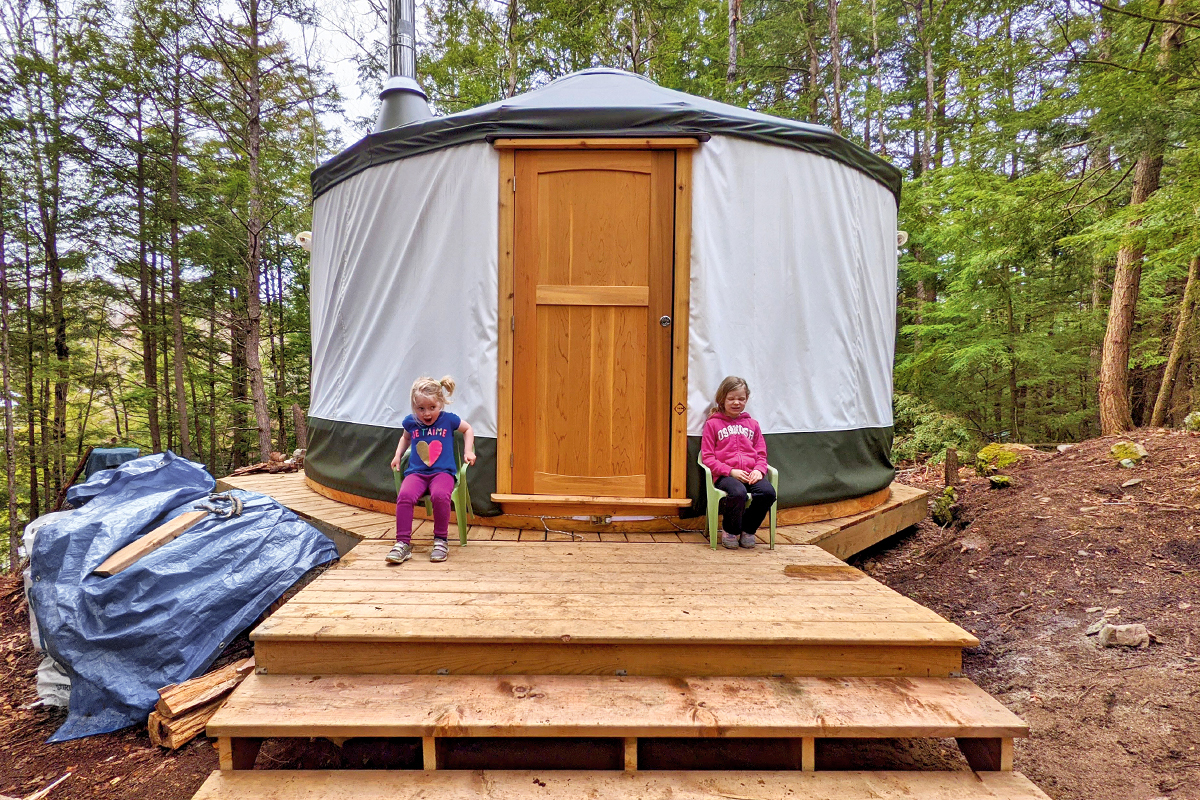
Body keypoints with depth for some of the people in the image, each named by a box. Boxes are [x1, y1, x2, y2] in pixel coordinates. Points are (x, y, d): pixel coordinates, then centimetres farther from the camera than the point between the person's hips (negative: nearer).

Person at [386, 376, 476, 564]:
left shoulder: (448, 419, 2)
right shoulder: (410, 422, 9)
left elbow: (468, 429, 21)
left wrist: (468, 451, 10)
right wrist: (398, 454, 19)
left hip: (442, 472, -2)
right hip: (416, 472, 2)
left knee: (440, 495, -35)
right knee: (405, 495, -30)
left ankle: (440, 540, -13)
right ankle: (403, 543, -18)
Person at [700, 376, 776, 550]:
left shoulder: (752, 424, 21)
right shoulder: (713, 423, 8)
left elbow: (761, 453, 20)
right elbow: (707, 457, 1)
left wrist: (759, 470, -4)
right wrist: (731, 471, -12)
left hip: (750, 474, 4)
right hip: (724, 475, -4)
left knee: (768, 492, -29)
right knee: (738, 493, -37)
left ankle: (747, 529, -1)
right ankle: (730, 531, -6)